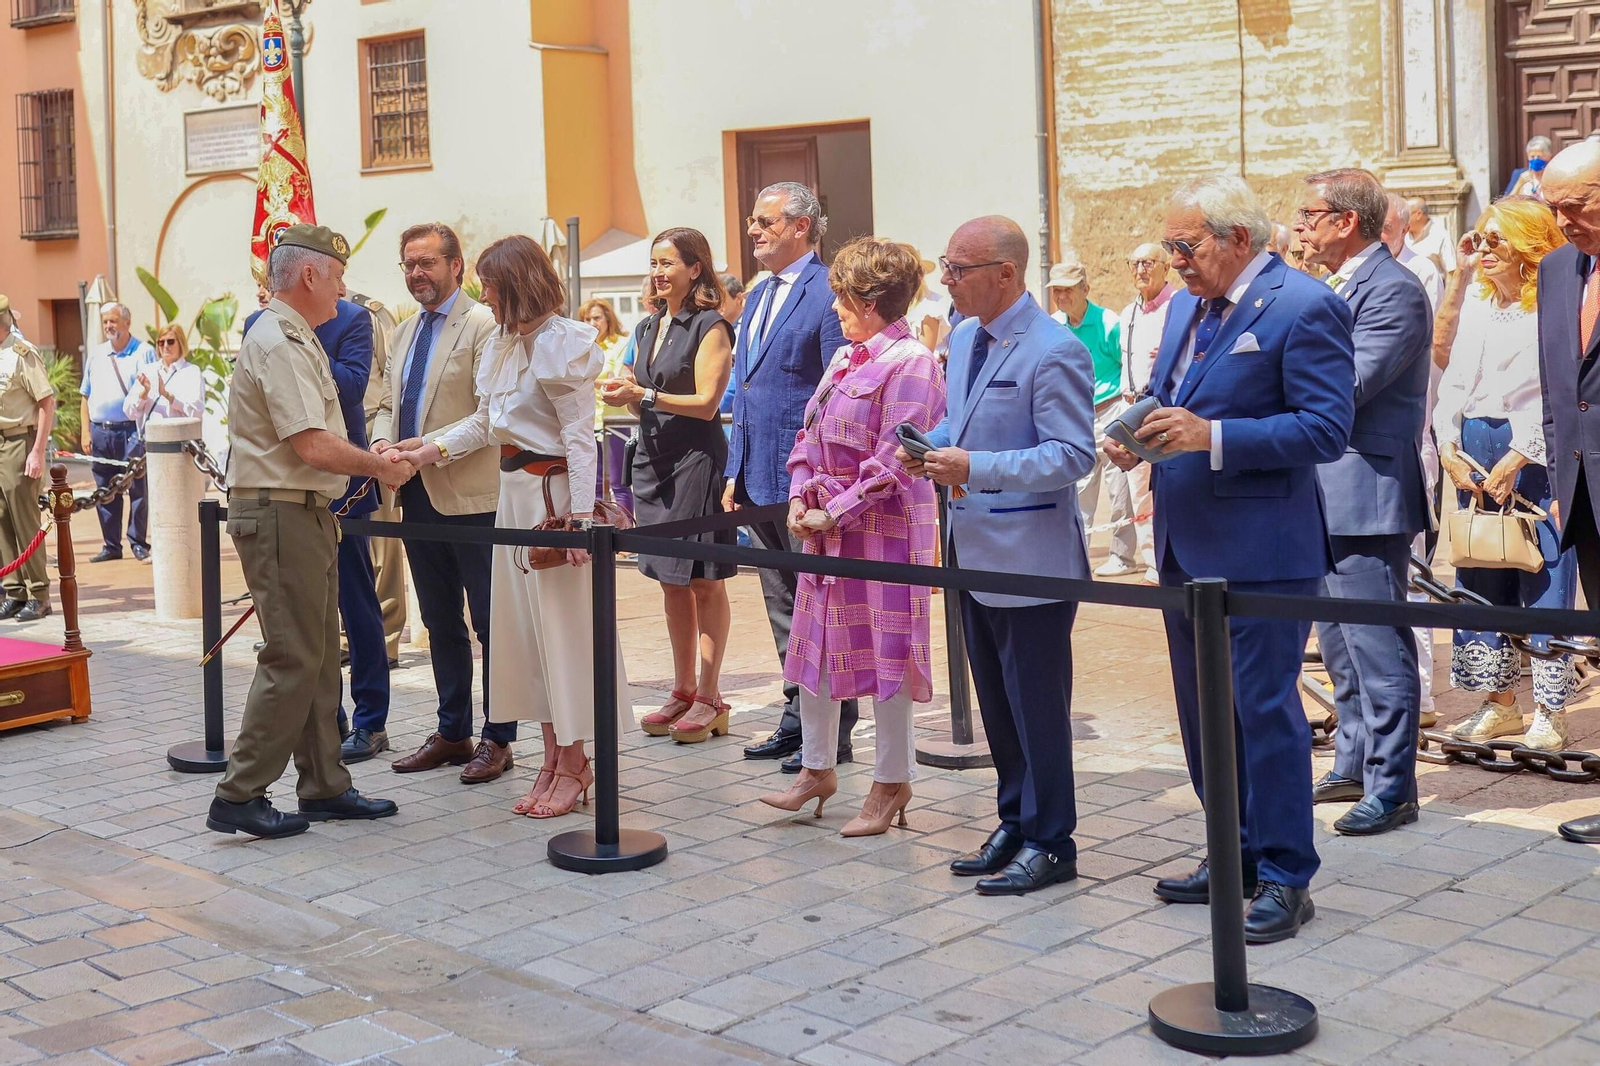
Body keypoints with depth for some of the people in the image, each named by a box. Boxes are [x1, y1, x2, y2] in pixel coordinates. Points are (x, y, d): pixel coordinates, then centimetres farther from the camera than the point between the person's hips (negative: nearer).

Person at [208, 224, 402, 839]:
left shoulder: (295, 339, 18)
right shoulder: (279, 343, -16)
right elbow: (314, 445, -22)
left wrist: (374, 458, 13)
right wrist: (380, 467, -10)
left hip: (305, 514, 11)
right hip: (280, 515, -11)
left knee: (318, 656, 13)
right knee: (292, 659, -8)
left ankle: (324, 786, 20)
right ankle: (239, 797, -2)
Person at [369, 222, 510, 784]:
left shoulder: (482, 325, -10)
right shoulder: (405, 332, 16)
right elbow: (389, 403, 22)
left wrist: (428, 448, -24)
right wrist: (383, 440, 0)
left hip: (471, 497, -8)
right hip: (418, 497, 8)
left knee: (490, 622, 1)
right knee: (440, 621, 15)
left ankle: (497, 739, 9)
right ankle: (452, 733, 25)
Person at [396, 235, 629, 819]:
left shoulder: (562, 344, -13)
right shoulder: (502, 343, 13)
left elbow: (579, 437, -16)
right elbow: (483, 422, 20)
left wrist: (580, 518, -21)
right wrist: (421, 453, 11)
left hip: (553, 489, -9)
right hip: (514, 490, 9)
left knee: (562, 625, -2)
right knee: (523, 623, 11)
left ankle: (573, 765, 7)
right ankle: (553, 760, 19)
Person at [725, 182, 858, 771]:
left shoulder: (828, 294, -12)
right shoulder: (757, 297, 16)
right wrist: (735, 472, 17)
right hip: (760, 479, 9)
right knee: (782, 605, 15)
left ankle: (832, 732, 9)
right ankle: (797, 717, 25)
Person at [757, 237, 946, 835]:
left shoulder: (910, 363, -14)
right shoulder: (846, 359, 13)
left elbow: (893, 461, -19)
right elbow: (810, 435, 16)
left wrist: (835, 513, -17)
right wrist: (800, 499, 1)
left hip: (884, 527, -9)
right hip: (827, 524, 9)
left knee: (883, 650, 0)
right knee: (816, 644, 13)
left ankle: (892, 783, 13)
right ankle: (816, 769, 27)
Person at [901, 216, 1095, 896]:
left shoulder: (1053, 351, -18)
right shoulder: (964, 338, 10)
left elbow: (1074, 455, -21)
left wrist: (975, 468, -26)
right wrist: (929, 447, 2)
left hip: (1030, 557, -9)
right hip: (975, 551, 9)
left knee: (1036, 705, 2)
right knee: (996, 704, 18)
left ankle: (1048, 842, 14)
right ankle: (1015, 825, 31)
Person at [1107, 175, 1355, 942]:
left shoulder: (1304, 308, -13)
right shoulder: (1186, 306, 13)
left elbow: (1327, 428, -19)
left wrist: (1211, 436, -25)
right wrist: (1139, 438, -1)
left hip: (1260, 553, -9)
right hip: (1185, 547, 9)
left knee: (1266, 712, -1)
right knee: (1204, 713, 16)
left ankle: (1286, 878, 11)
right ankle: (1235, 855, 31)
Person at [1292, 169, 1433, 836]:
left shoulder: (1392, 289, -15)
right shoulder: (1336, 288, 16)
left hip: (1366, 496, -10)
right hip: (1325, 496, 10)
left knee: (1378, 648, -5)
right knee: (1340, 644, 18)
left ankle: (1391, 788, 2)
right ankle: (1355, 766, 29)